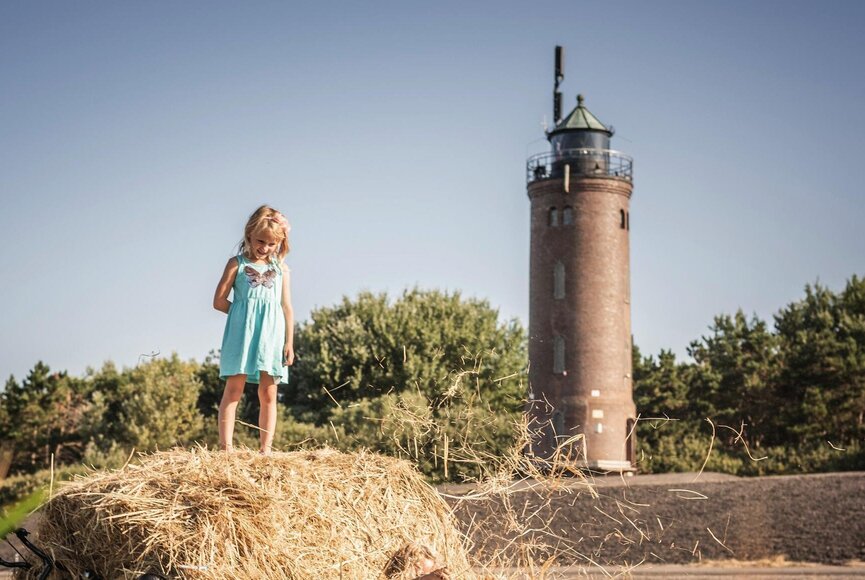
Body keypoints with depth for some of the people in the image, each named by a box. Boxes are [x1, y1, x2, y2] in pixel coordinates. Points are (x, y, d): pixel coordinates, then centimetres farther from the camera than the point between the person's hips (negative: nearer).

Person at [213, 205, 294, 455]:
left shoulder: (281, 269, 13)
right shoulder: (237, 264, 6)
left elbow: (286, 307, 11)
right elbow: (219, 301, 3)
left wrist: (289, 343, 5)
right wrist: (245, 312, 0)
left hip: (272, 335, 3)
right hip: (242, 332, -2)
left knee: (268, 394, 2)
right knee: (234, 389, -6)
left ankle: (266, 448, 4)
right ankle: (226, 447, -10)